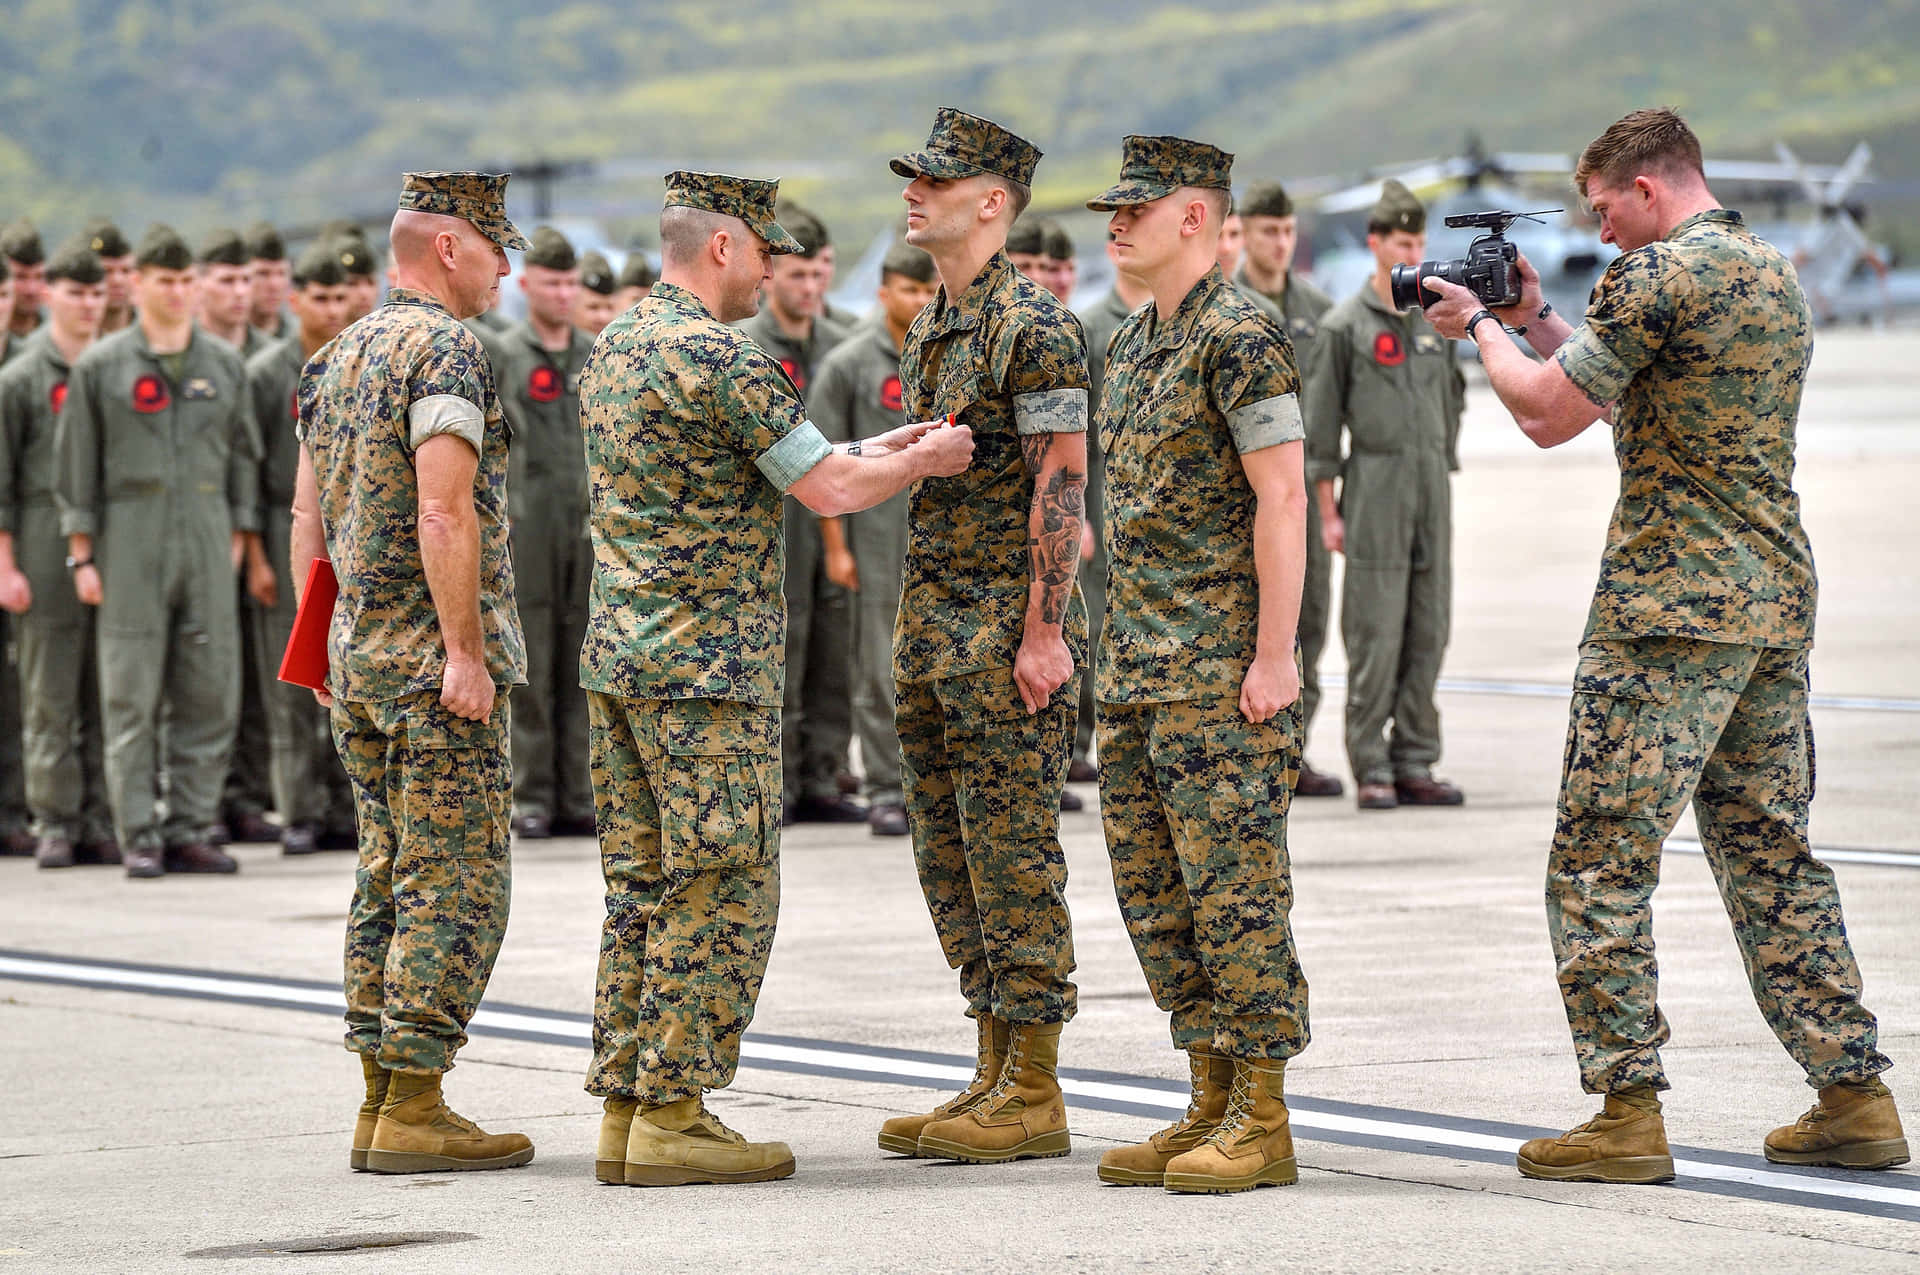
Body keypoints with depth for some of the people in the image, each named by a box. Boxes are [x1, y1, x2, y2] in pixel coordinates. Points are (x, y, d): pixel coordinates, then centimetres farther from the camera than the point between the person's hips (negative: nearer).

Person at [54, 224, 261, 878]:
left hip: (207, 535, 3)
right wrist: (82, 555, -3)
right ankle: (139, 836, 1)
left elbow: (243, 456, 14)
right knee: (132, 698, -3)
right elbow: (75, 467, 2)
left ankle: (190, 829, 8)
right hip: (130, 543, -3)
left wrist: (238, 541, 8)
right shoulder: (100, 368, 2)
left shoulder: (224, 364, 10)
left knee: (210, 690, 1)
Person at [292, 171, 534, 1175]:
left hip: (357, 657, 9)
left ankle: (382, 1105, 11)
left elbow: (308, 516, 18)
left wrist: (315, 644, 21)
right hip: (434, 654, -9)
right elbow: (443, 513, -21)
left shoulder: (334, 359, 15)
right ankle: (414, 1110, -9)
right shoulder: (445, 353, -13)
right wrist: (466, 651, -20)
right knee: (454, 885, -7)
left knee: (390, 879, 12)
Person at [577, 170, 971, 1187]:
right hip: (708, 665, -9)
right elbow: (827, 493, -12)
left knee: (643, 889, 10)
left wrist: (872, 452, 22)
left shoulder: (612, 352, 14)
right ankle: (673, 1117, -5)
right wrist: (923, 460, 6)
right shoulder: (721, 357, -14)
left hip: (618, 655, 9)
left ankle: (625, 1107, 11)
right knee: (721, 892, -4)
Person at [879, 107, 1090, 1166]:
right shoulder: (929, 329, 16)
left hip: (1009, 624, -9)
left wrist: (1044, 632, -21)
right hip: (932, 620, 9)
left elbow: (1061, 485, -17)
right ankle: (997, 1075, 16)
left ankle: (1035, 1094, -3)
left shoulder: (1032, 327, -12)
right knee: (951, 853, 10)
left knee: (1012, 851, -7)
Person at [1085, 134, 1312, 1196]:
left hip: (1223, 664, -10)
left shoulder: (1241, 338, -12)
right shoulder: (1132, 344, 17)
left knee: (1234, 883, -8)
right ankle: (1212, 1104, 15)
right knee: (1153, 887, 9)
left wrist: (1273, 658, -20)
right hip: (1137, 668, 10)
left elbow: (1282, 499, -16)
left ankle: (1261, 1121, -4)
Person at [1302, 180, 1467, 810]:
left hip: (1431, 489, 5)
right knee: (1375, 635, -6)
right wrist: (1328, 513, -6)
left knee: (1428, 633, 5)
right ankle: (1372, 769, -2)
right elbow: (1320, 425, -3)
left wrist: (1443, 485, 17)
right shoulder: (1345, 326, -3)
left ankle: (1415, 763, 10)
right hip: (1374, 487, -5)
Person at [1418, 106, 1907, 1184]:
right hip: (1779, 603, 9)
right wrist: (1537, 316, 23)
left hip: (1670, 609, -9)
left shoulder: (1657, 278, -12)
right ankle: (1853, 1097, 11)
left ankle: (1627, 1113, -6)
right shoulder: (1778, 274, 17)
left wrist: (1480, 325, 8)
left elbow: (1547, 415, -7)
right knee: (1772, 852, 13)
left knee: (1601, 862, -3)